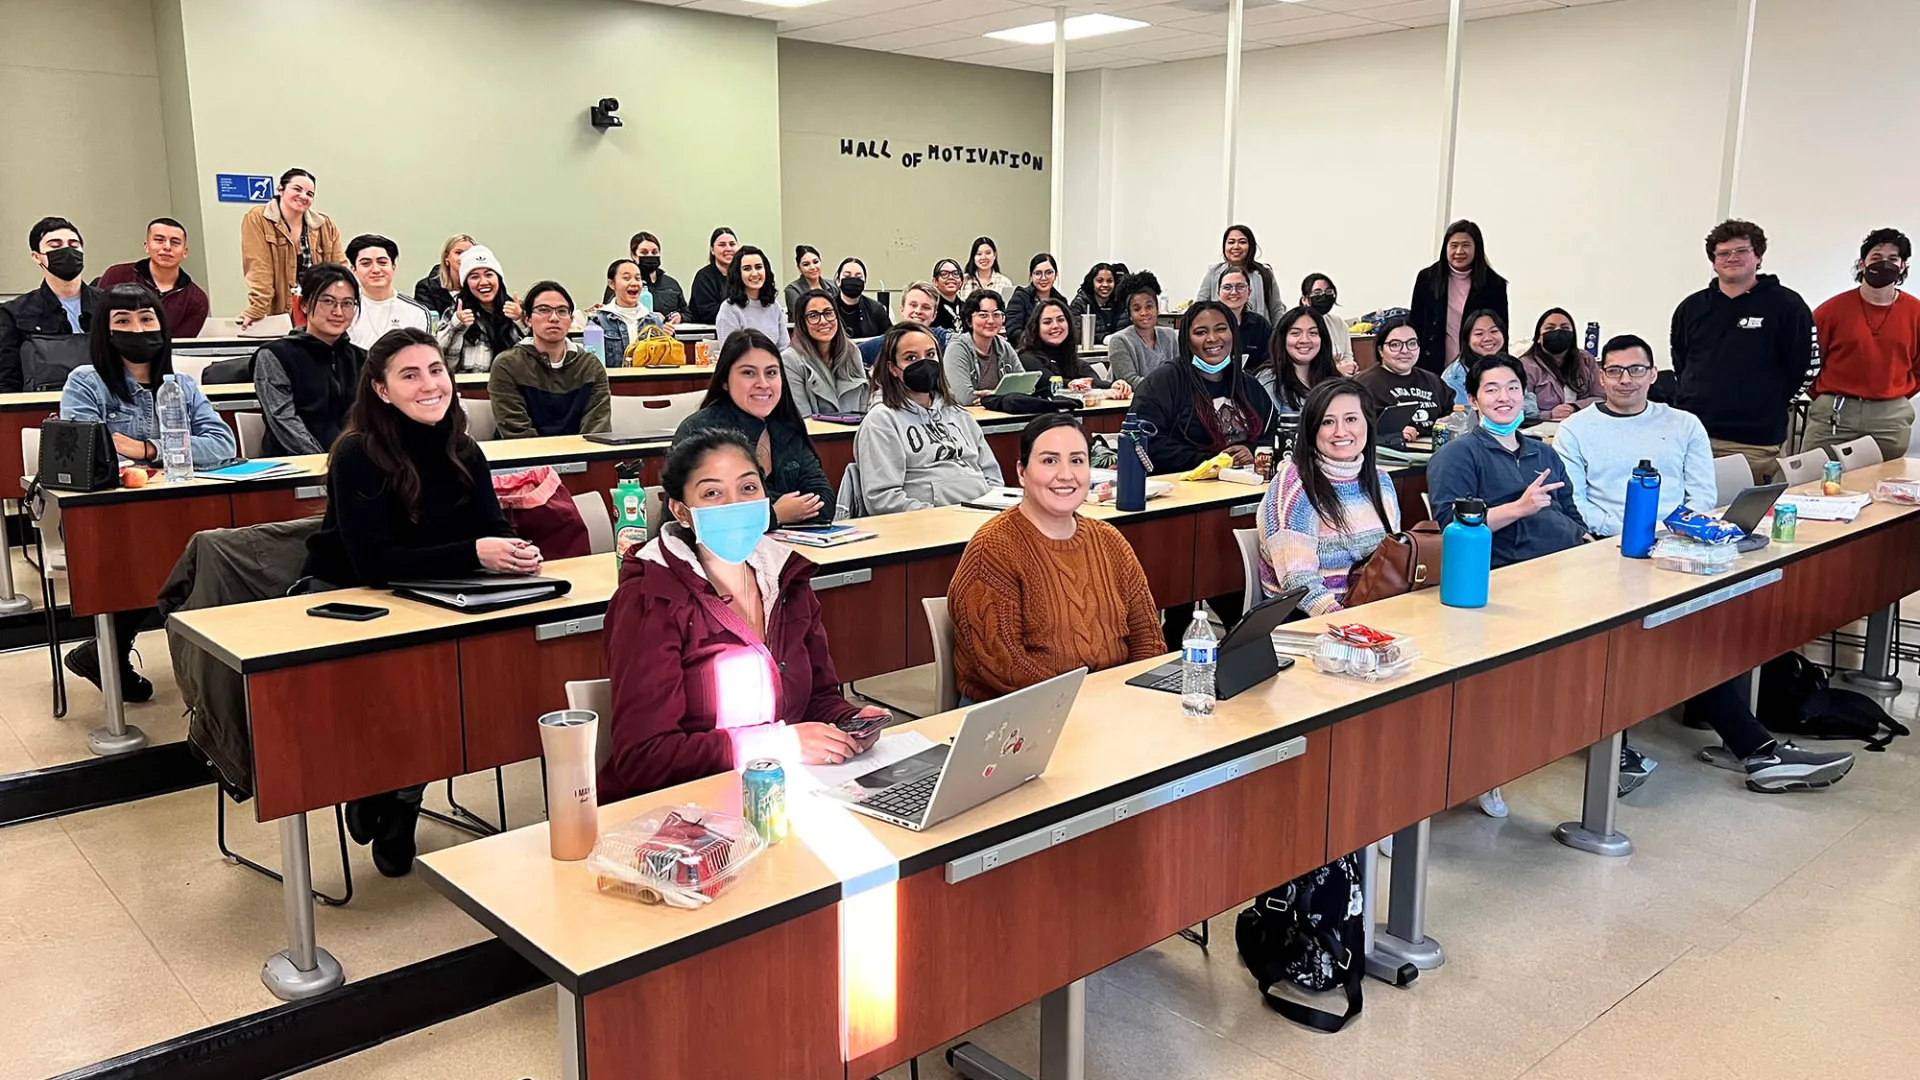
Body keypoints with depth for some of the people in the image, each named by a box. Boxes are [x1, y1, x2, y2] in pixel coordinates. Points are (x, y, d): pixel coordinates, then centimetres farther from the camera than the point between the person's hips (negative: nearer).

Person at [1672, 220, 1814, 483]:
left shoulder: (1786, 305, 2)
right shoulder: (1692, 308, 13)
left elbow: (1801, 365, 2)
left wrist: (1769, 406, 3)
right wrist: (1692, 400, 13)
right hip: (1691, 435, 3)